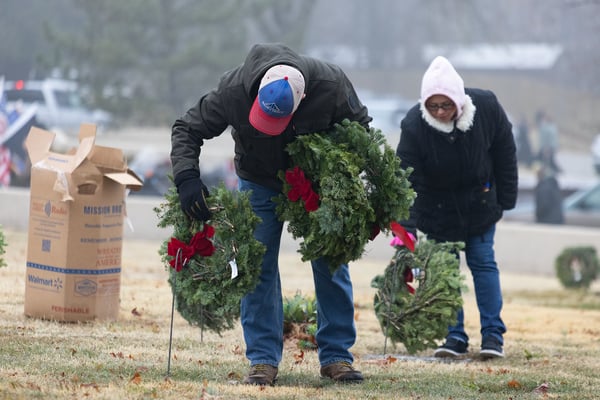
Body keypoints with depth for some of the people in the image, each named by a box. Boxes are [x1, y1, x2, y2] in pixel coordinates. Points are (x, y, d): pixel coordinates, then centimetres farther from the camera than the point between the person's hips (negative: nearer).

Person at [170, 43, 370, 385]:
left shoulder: (332, 87, -32)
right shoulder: (235, 90, -32)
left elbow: (360, 128, -12)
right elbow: (187, 128, -19)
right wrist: (187, 177, -35)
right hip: (260, 185, 0)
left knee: (331, 264, 0)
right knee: (258, 266, -7)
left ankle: (337, 356, 9)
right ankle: (263, 359, -2)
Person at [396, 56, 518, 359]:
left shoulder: (486, 107, -22)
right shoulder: (414, 126, -27)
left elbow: (505, 153, -5)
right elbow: (407, 183, -27)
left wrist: (506, 199, -2)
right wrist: (406, 230, -35)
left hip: (480, 202, 0)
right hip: (438, 207, 0)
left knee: (483, 262, 0)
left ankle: (493, 334, 6)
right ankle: (454, 337, 9)